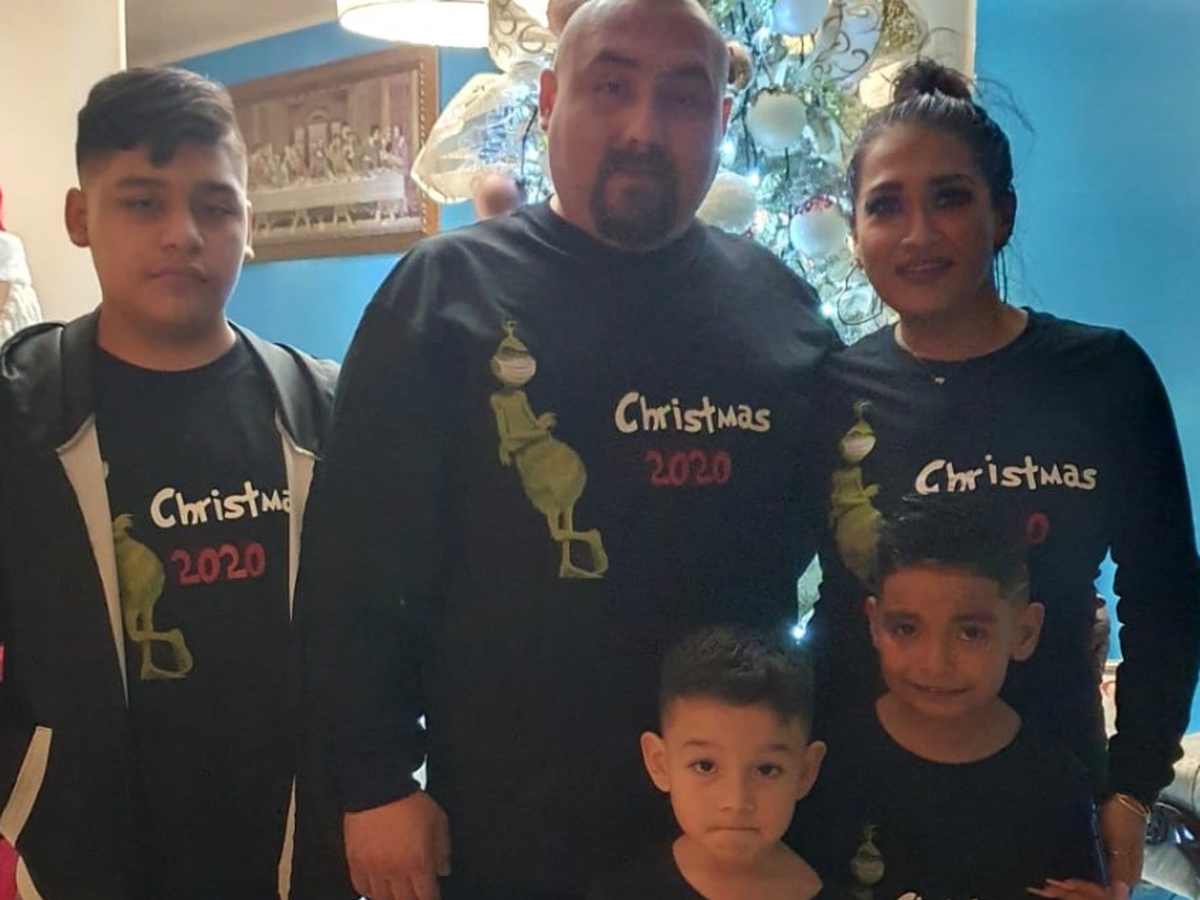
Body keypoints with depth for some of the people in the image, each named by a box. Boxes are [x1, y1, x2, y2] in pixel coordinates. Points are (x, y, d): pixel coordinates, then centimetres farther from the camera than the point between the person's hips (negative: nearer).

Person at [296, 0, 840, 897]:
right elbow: (360, 562, -7)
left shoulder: (781, 304, 3)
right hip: (500, 823, -2)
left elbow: (843, 539, 11)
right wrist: (378, 781, -9)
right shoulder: (449, 289, -6)